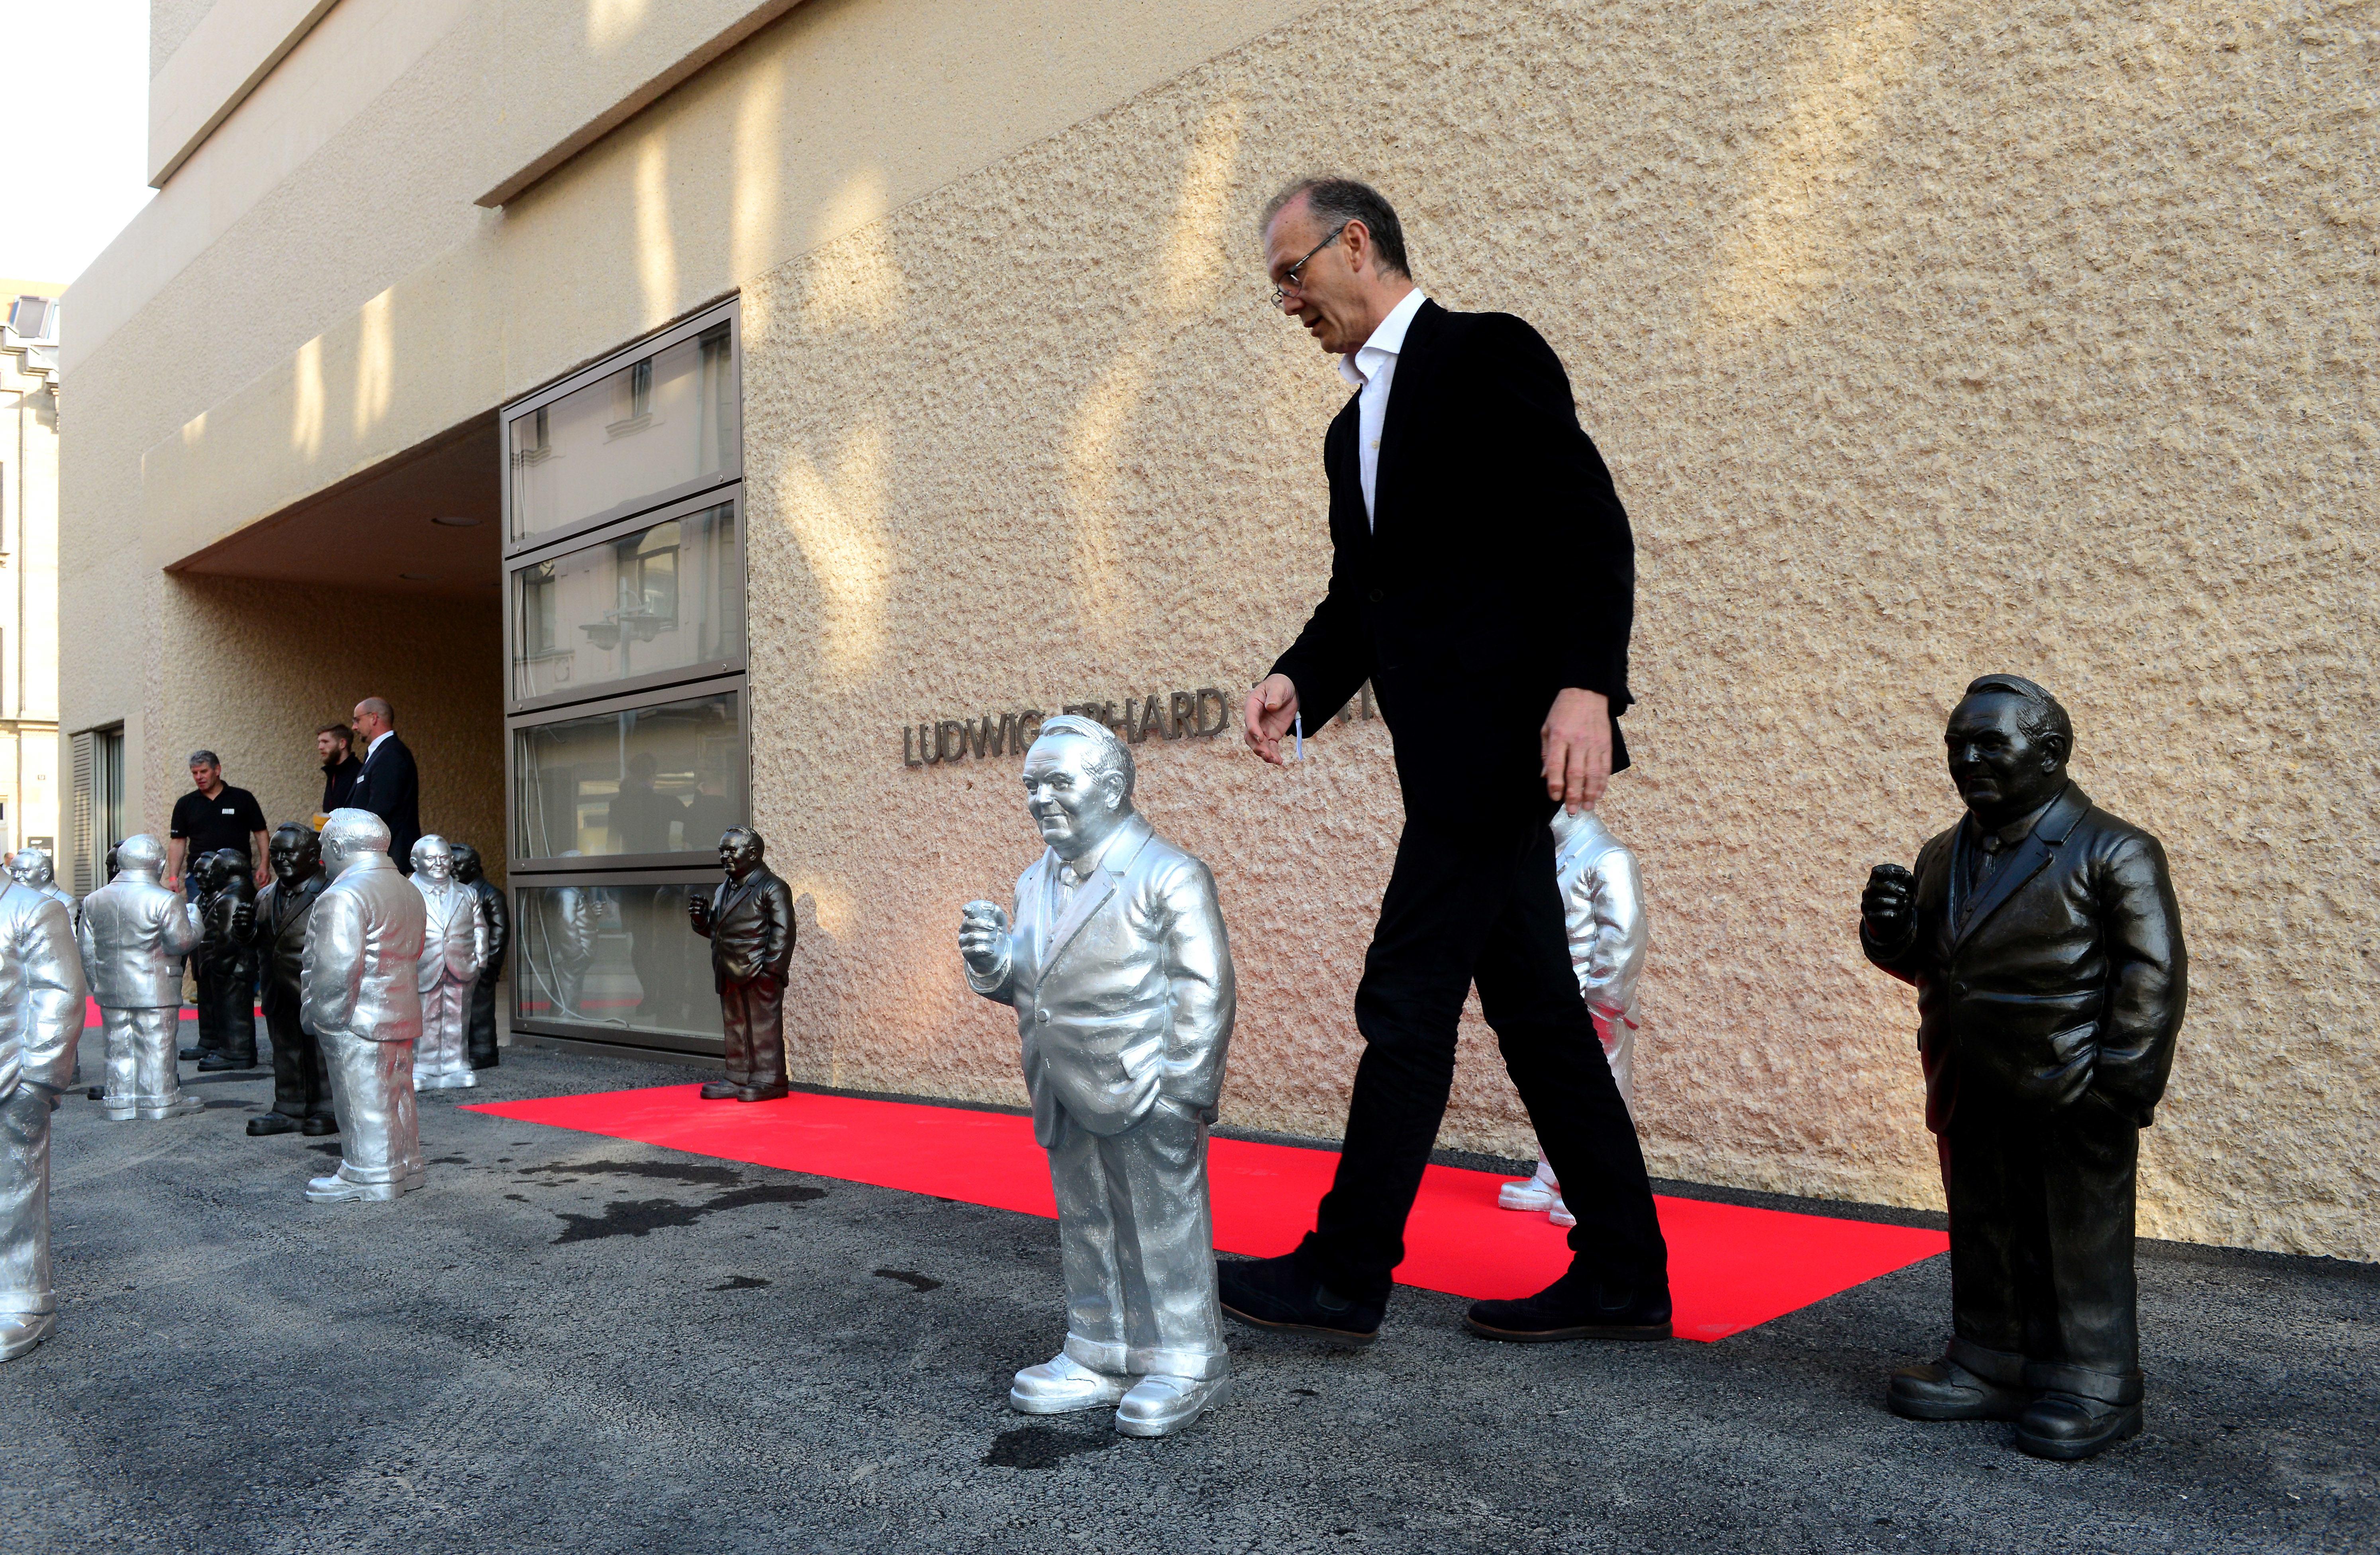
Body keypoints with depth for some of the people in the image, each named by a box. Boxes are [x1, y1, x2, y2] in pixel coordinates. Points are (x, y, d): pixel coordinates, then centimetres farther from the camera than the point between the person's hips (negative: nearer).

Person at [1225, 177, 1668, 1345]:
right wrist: (1299, 682, 2)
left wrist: (1586, 685, -24)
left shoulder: (1485, 354, -4)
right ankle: (1622, 1274, 19)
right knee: (1533, 1005, 10)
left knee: (1408, 997, -6)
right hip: (1456, 750, 9)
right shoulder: (1356, 428, 22)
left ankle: (1344, 1272, 4)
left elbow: (1591, 527, -13)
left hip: (1500, 732, -9)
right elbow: (1360, 594, 20)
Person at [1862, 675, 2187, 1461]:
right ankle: (1992, 1368, 26)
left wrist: (2120, 1082, -14)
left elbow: (2155, 973, -9)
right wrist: (1892, 928, -4)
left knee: (2082, 1244, 3)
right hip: (1974, 1100, 6)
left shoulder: (2113, 852, -6)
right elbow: (1922, 961, 19)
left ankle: (2095, 1389, 16)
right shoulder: (1944, 856, 13)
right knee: (1985, 1237, 14)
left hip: (2072, 1100, -6)